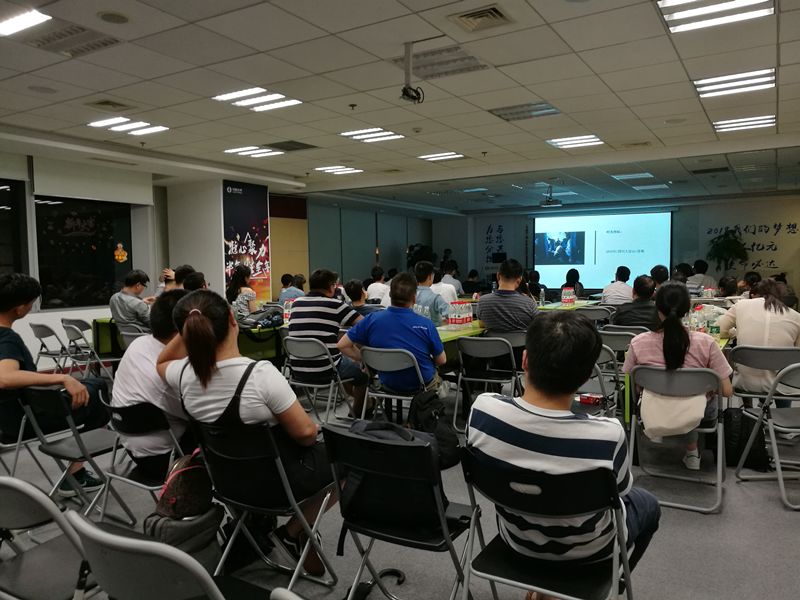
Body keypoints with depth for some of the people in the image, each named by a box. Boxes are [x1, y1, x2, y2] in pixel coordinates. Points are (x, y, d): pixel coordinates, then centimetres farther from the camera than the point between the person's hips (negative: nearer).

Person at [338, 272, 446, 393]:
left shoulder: (372, 320, -17)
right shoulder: (426, 324, -23)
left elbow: (342, 345, -9)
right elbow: (441, 361, -10)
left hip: (388, 383, 3)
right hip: (423, 385, -3)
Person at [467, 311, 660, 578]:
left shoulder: (482, 409, -28)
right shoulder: (607, 435, -36)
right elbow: (619, 492, -13)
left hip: (515, 537, 3)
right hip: (583, 550, -2)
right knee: (648, 505, 28)